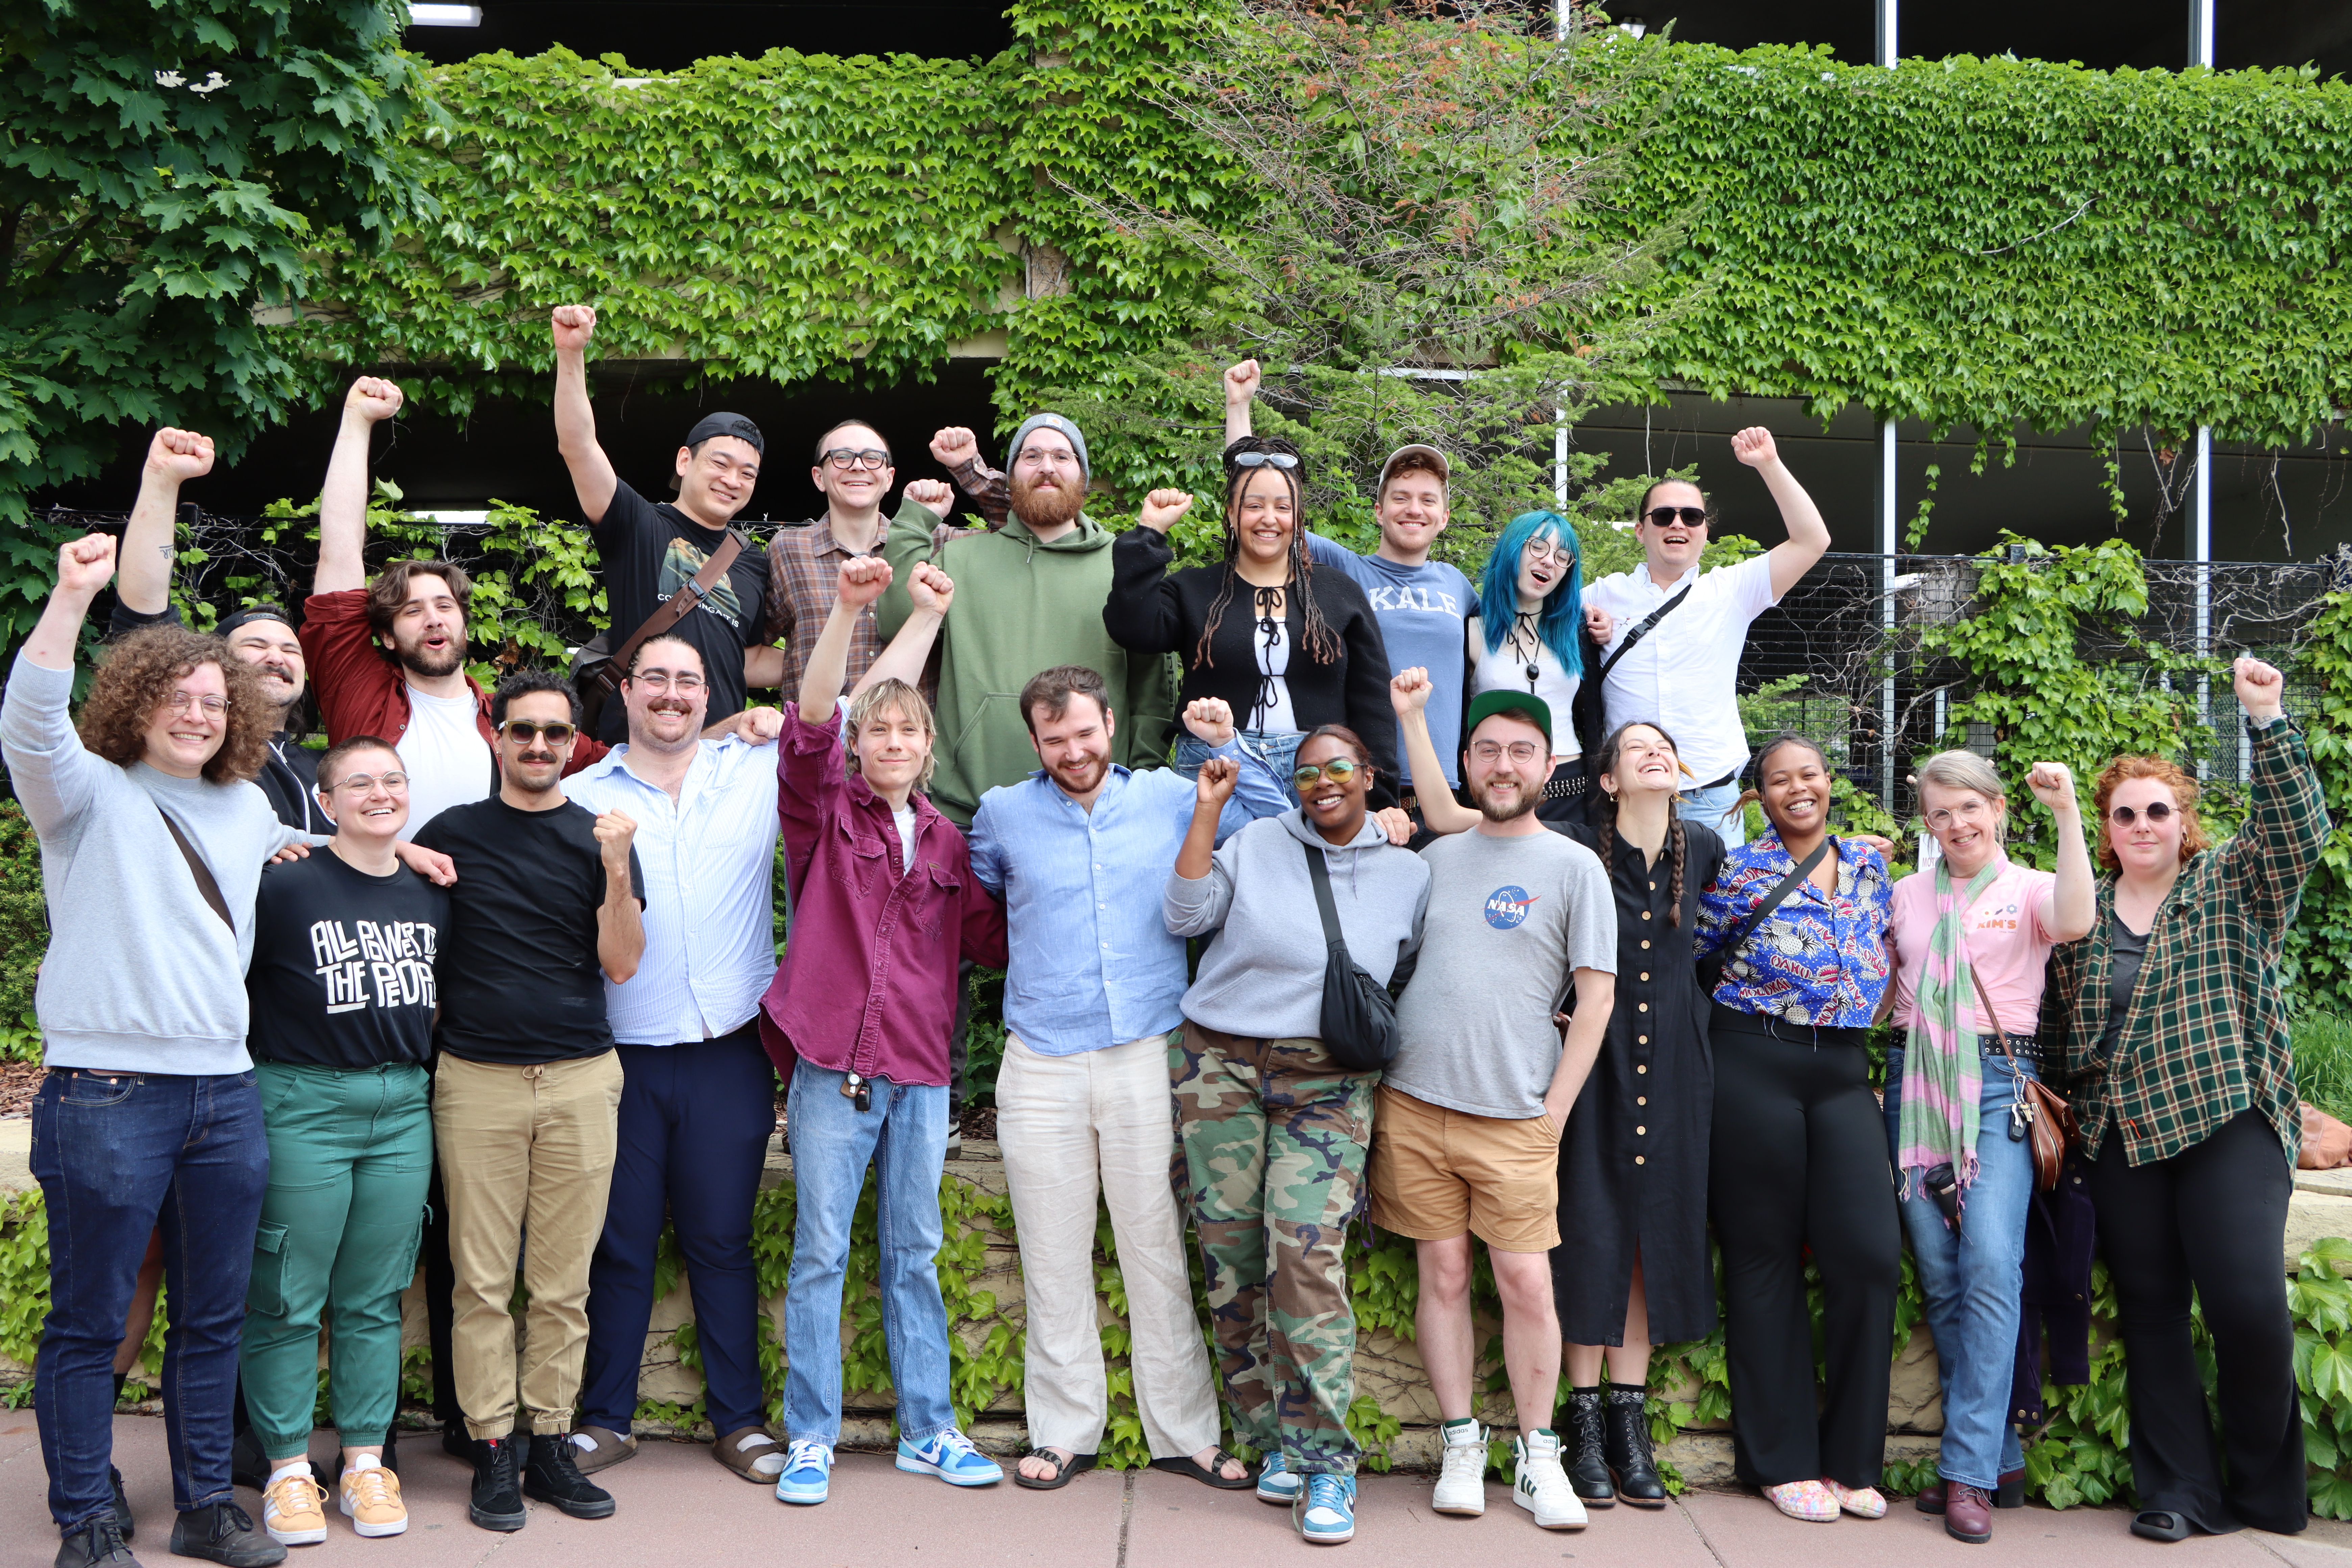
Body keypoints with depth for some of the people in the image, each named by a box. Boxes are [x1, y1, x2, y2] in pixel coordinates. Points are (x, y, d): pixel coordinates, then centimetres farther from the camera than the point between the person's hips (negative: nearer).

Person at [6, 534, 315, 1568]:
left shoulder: (248, 808, 16)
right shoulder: (89, 793, -1)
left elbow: (293, 852, 40)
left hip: (225, 1092, 6)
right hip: (107, 1093, -5)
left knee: (213, 1317, 12)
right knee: (88, 1321, 2)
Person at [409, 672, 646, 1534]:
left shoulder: (600, 837, 6)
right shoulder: (451, 833, 7)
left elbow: (621, 963, 0)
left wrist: (616, 868, -13)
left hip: (580, 1080, 1)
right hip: (476, 1081, 0)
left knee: (563, 1281, 5)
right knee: (482, 1279, 1)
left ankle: (550, 1443, 14)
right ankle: (492, 1452, 9)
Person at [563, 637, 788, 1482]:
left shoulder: (758, 771, 6)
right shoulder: (580, 797, 3)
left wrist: (772, 722, 1)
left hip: (728, 1055, 0)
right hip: (622, 1056, 0)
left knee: (721, 1241, 9)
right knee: (621, 1244, 8)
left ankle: (740, 1420, 19)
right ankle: (606, 1418, 22)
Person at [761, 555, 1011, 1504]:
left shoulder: (947, 841, 11)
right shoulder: (825, 815, 0)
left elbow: (990, 937, 12)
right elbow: (809, 729, -17)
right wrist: (847, 612, -27)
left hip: (921, 1071, 3)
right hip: (832, 1067, -3)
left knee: (915, 1254, 12)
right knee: (820, 1254, 3)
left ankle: (927, 1430, 21)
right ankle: (810, 1438, 13)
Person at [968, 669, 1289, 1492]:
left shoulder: (1172, 798, 6)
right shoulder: (1003, 813, 7)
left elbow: (1278, 824, 12)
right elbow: (970, 898, 26)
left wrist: (1227, 745, 4)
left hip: (1149, 1056, 0)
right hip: (1041, 1064, 1)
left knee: (1159, 1249, 3)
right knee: (1054, 1258, 6)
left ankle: (1184, 1432, 12)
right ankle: (1064, 1431, 17)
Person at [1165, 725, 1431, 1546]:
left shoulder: (1410, 874, 10)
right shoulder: (1256, 844, 7)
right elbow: (1186, 913, -1)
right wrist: (1208, 808, -2)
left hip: (1327, 1084, -1)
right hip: (1219, 1067, 1)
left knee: (1307, 1254, -16)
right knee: (1232, 1260, -1)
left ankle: (1323, 1462, -10)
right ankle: (1273, 1442, 11)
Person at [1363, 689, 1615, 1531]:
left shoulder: (1573, 866, 1)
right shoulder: (1436, 855, 9)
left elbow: (1596, 996, -1)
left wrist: (1554, 1108, -3)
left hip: (1515, 1118, -2)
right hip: (1413, 1105, 3)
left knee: (1527, 1284, -2)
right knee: (1444, 1276, 6)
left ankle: (1537, 1458, 12)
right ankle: (1461, 1447, 17)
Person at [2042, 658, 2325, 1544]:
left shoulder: (2234, 887, 5)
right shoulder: (2081, 914, 12)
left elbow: (2297, 827, -12)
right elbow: (2055, 1025, 18)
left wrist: (2268, 721, -19)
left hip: (2229, 1124, -3)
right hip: (2121, 1137, 3)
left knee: (2248, 1301, -11)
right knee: (2149, 1307, 5)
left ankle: (2264, 1488, 10)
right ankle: (2180, 1489, 14)